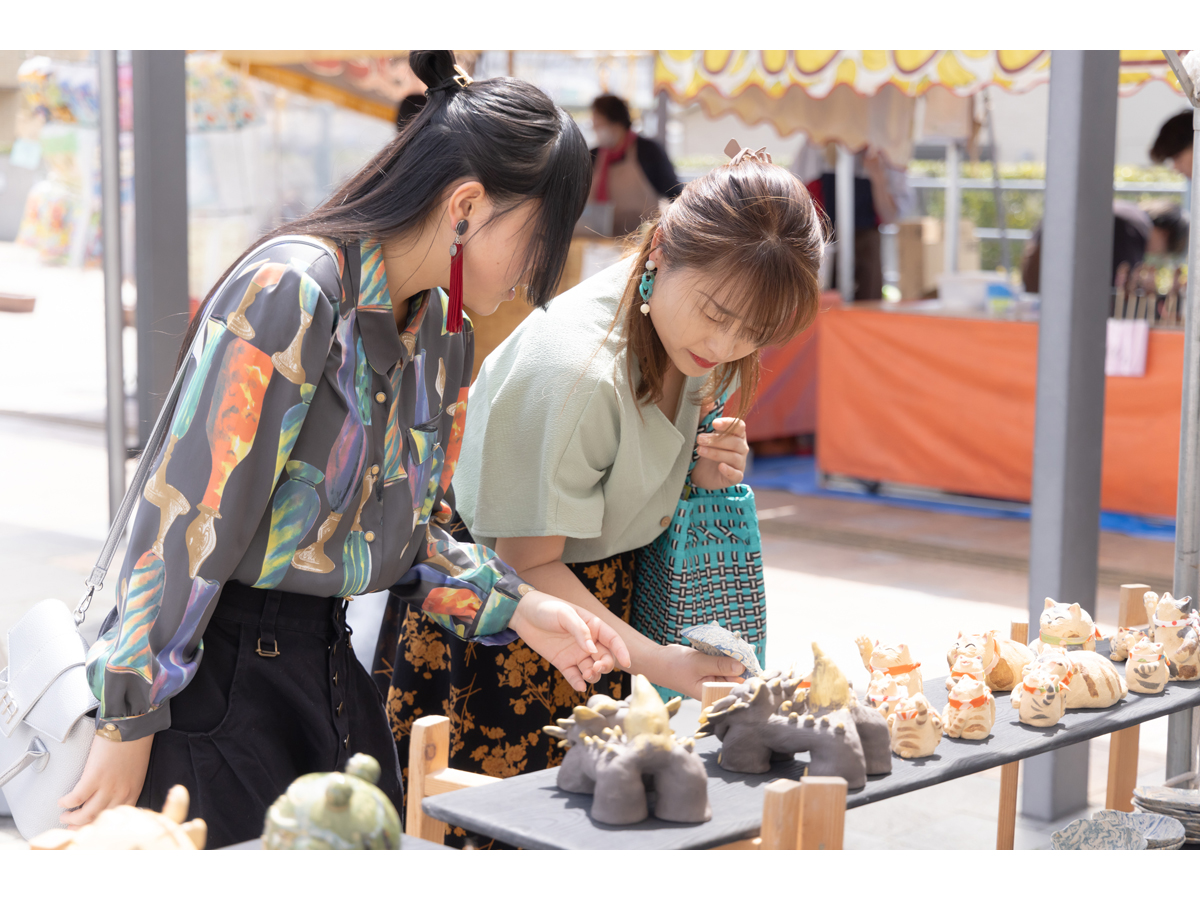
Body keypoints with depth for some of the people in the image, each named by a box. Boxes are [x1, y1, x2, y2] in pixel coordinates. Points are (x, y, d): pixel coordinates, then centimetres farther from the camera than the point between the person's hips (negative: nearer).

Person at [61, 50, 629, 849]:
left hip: (327, 659, 8)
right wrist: (129, 726, -19)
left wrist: (524, 611, 2)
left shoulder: (444, 333, 8)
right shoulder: (290, 290, -20)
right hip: (214, 671, -8)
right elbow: (186, 519, -21)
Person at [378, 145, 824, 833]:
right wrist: (657, 661, -30)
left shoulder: (693, 336, -8)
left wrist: (706, 471, -10)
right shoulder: (573, 370, -32)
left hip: (600, 594, 7)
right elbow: (529, 566, -23)